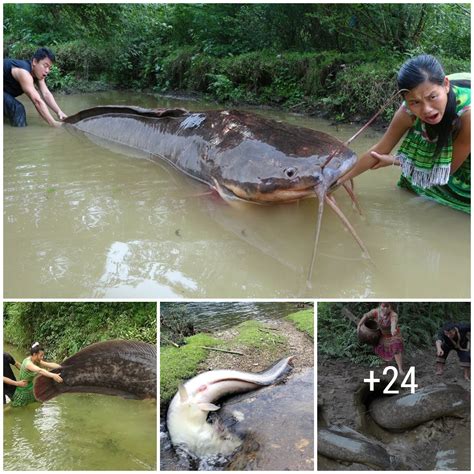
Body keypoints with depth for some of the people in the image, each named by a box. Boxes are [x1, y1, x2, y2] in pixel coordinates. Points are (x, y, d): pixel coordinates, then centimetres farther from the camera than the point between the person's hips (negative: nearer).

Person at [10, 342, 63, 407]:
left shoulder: (37, 361, -5)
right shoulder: (28, 363, -31)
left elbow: (50, 364, -9)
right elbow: (40, 370, -47)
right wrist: (53, 375, -60)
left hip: (32, 389, 8)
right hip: (24, 391, -8)